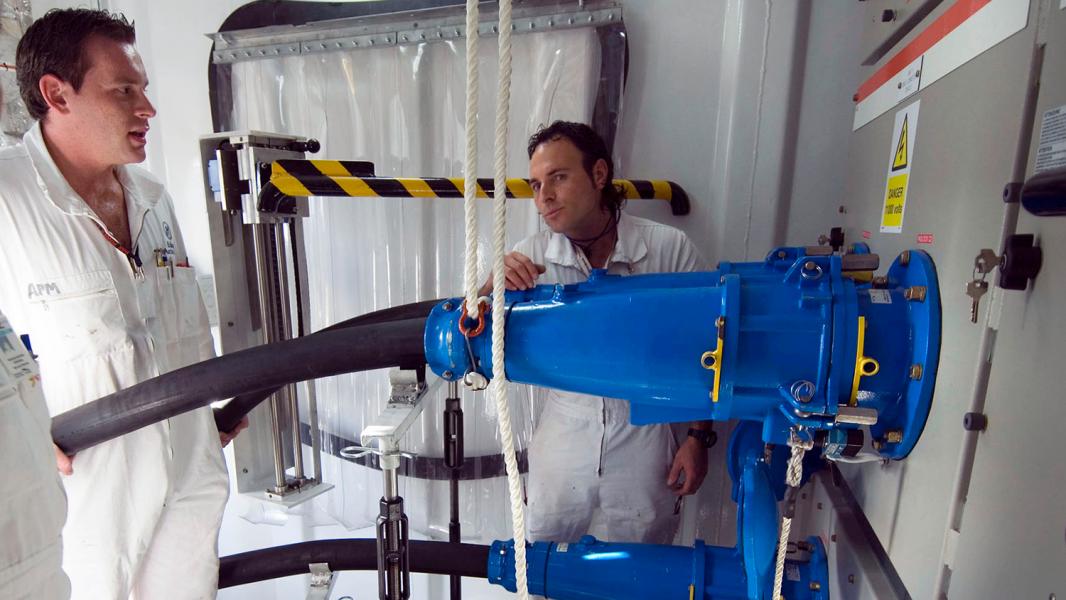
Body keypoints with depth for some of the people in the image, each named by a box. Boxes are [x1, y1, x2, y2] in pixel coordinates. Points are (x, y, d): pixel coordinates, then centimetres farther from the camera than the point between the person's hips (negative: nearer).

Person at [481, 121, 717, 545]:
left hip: (642, 434, -1)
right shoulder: (531, 256, -7)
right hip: (564, 428, 2)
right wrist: (494, 285, -22)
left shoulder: (669, 248, -12)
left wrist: (699, 437, -1)